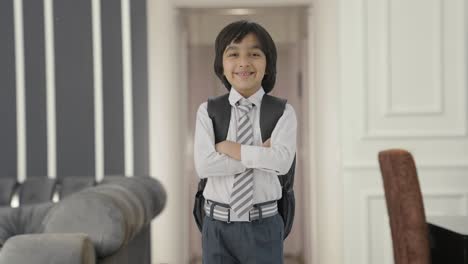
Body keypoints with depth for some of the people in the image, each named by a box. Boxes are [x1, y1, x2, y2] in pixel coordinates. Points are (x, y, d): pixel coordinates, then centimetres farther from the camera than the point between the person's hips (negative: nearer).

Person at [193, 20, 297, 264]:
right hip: (218, 225, 1)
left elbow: (282, 161, -20)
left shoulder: (282, 112, -3)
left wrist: (232, 148, -15)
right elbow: (204, 165, -15)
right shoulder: (208, 111, -1)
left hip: (263, 225, -1)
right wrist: (261, 154, -15)